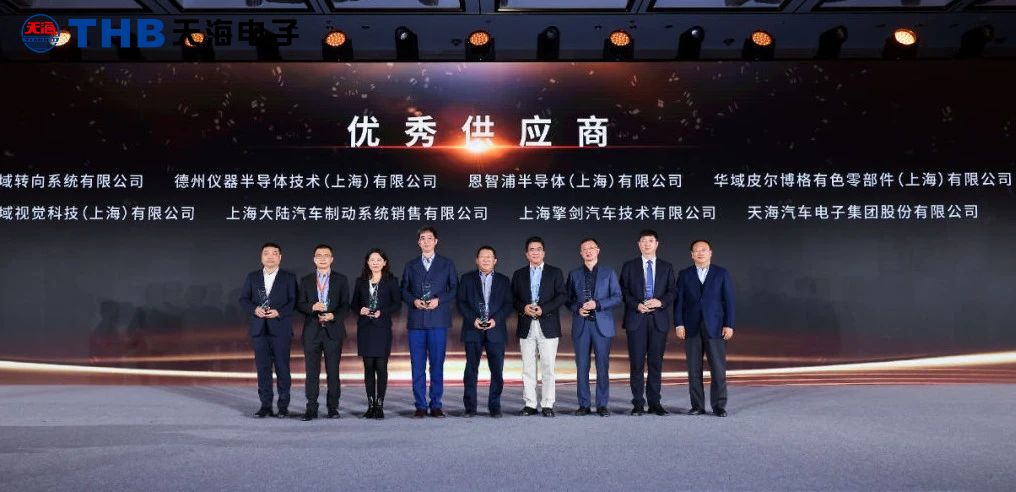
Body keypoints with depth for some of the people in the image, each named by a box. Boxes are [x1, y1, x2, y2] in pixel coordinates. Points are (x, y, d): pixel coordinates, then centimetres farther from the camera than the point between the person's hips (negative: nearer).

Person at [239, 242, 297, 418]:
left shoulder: (289, 278, 5)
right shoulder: (252, 277, 13)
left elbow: (294, 301, -1)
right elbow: (243, 299, 9)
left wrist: (279, 312, -16)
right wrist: (254, 309, -10)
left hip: (280, 329, -2)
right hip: (259, 329, 2)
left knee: (282, 368, 0)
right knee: (263, 368, 4)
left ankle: (283, 406, 8)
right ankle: (265, 405, 11)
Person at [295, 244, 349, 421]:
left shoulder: (341, 280, 6)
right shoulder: (306, 281, 11)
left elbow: (345, 305, 3)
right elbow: (300, 305, 7)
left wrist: (333, 316, -15)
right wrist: (312, 307, -13)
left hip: (333, 330, -1)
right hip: (312, 331, 1)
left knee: (333, 371, 2)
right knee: (312, 371, 1)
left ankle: (333, 407, 10)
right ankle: (311, 409, 6)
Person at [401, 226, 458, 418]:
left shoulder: (447, 264, 9)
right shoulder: (411, 265, 15)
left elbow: (454, 289, 5)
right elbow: (404, 290, 13)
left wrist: (438, 300, -10)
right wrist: (414, 301, -7)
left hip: (438, 321, -1)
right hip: (416, 321, 2)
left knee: (437, 364, 0)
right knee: (417, 365, 1)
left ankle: (436, 405, 7)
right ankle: (420, 405, 8)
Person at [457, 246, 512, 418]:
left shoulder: (503, 280, 12)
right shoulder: (467, 279, 10)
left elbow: (508, 304, 5)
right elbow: (461, 303, 4)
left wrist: (496, 319, -10)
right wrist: (473, 319, -11)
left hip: (495, 331, 1)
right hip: (473, 330, 0)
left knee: (497, 371, 0)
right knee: (471, 370, 1)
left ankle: (494, 407, 9)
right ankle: (470, 408, 8)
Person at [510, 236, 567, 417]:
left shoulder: (555, 273, 7)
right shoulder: (518, 274, 14)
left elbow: (562, 296, -3)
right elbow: (513, 299, 9)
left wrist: (543, 309, -14)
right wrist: (523, 308, -11)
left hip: (548, 326, -2)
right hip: (526, 327, 2)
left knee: (548, 367, -2)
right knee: (528, 368, 4)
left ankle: (547, 405, 5)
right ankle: (529, 404, 11)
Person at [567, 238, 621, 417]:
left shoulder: (609, 273, 8)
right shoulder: (574, 274, 12)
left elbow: (617, 297, 1)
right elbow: (569, 299, 11)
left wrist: (597, 304, -12)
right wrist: (577, 308, -9)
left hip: (602, 324, -1)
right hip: (581, 325, 1)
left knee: (603, 366, 0)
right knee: (582, 366, 1)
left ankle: (602, 405, 7)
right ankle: (583, 404, 8)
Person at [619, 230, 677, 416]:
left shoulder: (667, 267, 12)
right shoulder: (629, 266, 8)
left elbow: (673, 292, 6)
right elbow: (623, 292, 3)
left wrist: (660, 302, -13)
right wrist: (637, 305, -12)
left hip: (659, 319, 1)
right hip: (636, 319, -1)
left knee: (656, 362, 4)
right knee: (637, 363, -1)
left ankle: (654, 402, 11)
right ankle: (638, 403, 5)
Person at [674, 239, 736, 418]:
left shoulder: (722, 273, 5)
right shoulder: (684, 275, 8)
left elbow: (729, 301, 2)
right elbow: (679, 301, 4)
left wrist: (729, 325, -5)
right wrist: (679, 324, -5)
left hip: (715, 327, -1)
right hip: (691, 327, 1)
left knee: (718, 368, -2)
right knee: (694, 369, 3)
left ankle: (719, 405, 7)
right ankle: (697, 405, 10)